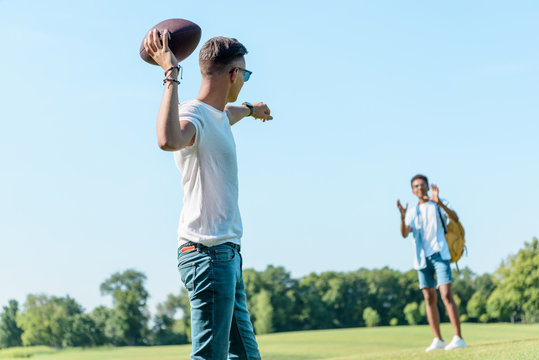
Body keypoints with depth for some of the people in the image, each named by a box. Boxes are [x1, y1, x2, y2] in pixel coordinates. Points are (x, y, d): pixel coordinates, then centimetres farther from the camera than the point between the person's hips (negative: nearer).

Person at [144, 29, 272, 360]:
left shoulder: (218, 116, 19)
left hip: (228, 253, 10)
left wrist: (250, 108, 67)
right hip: (207, 251, -10)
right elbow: (169, 140, -38)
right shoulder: (193, 115, -13)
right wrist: (171, 75, -32)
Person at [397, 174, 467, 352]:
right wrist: (402, 217, -19)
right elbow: (404, 234, 0)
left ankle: (458, 338, -15)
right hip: (422, 258, 4)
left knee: (446, 295, -14)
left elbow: (455, 218, -14)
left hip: (439, 254, -4)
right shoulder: (412, 212, 16)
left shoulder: (439, 205, 6)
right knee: (429, 299, 4)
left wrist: (439, 202, -28)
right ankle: (438, 340, 8)